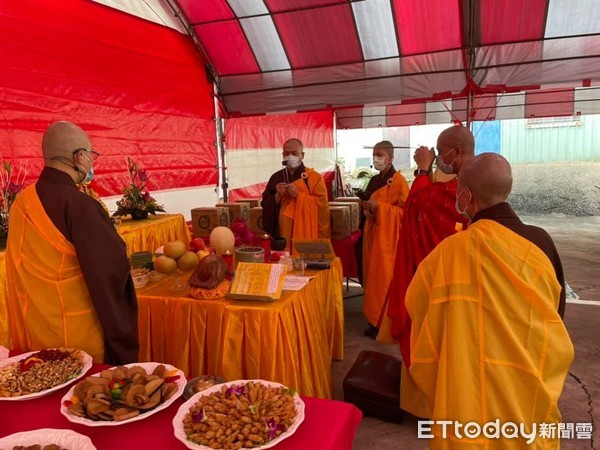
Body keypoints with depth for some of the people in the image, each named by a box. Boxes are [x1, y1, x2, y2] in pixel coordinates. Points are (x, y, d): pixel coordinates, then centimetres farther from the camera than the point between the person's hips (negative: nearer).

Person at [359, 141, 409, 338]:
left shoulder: (398, 181, -10)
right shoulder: (374, 181, 14)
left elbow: (406, 211, -15)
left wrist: (379, 207, -22)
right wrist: (367, 210, 0)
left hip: (388, 237, -8)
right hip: (373, 234, 8)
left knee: (385, 279, -5)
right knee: (373, 277, 9)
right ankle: (375, 320, 18)